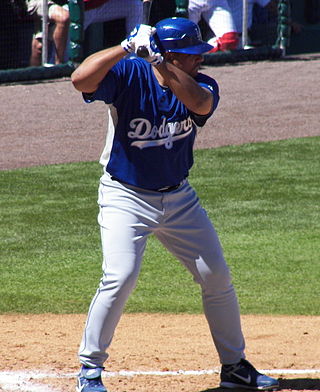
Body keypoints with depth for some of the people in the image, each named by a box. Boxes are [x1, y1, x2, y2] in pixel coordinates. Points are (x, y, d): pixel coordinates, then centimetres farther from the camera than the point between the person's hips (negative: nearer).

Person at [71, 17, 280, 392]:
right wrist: (127, 47, -39)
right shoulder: (128, 75, -17)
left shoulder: (201, 85, -7)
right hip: (125, 196, -5)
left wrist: (159, 61, -40)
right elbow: (81, 79, -35)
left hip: (179, 198, 5)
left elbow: (199, 103, -32)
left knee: (217, 276, 8)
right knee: (120, 276, -21)